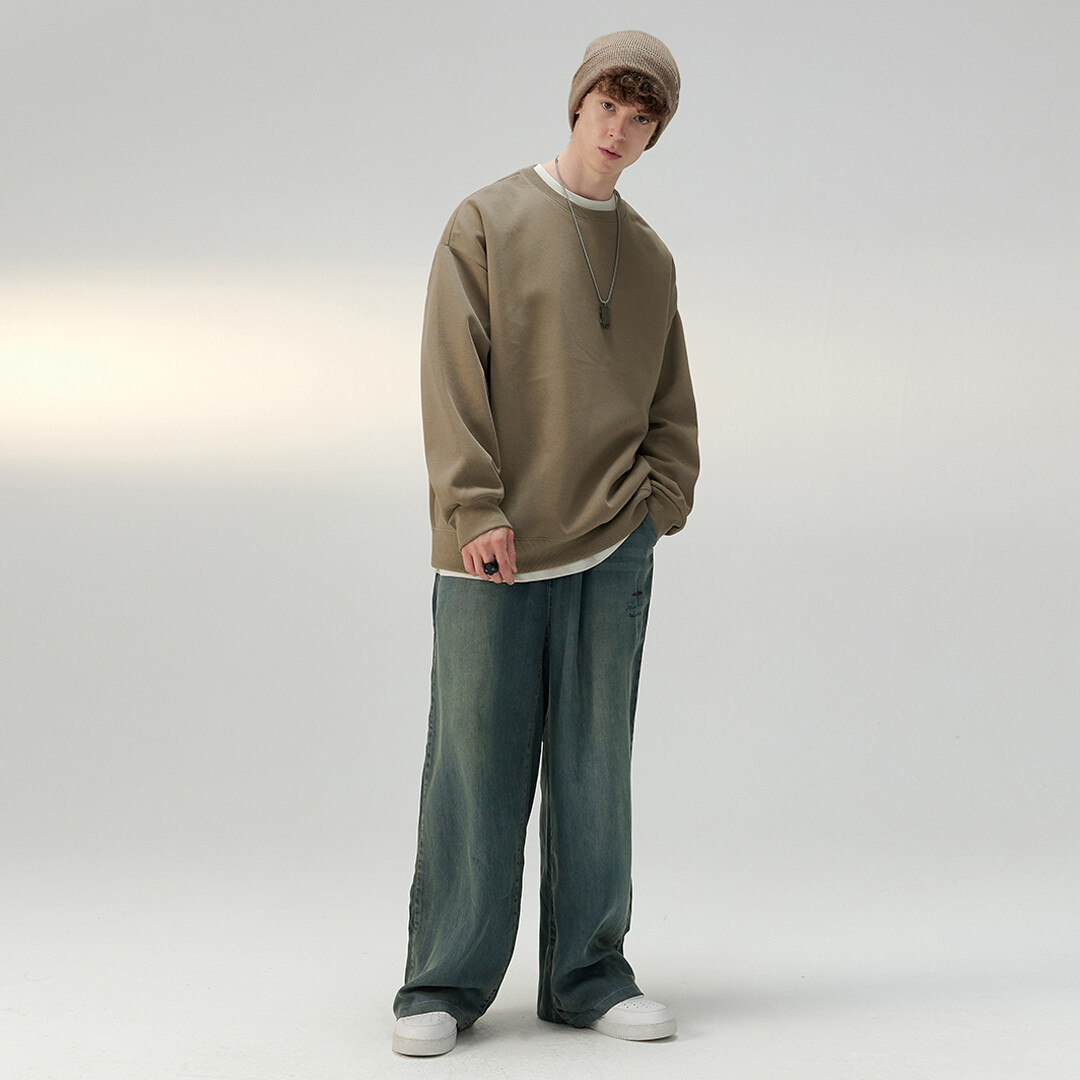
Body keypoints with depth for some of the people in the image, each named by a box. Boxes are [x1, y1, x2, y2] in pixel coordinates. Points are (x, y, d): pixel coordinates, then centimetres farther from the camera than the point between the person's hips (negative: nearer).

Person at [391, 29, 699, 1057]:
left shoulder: (650, 258, 15)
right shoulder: (487, 223, 3)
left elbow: (671, 405, 18)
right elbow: (451, 376, -5)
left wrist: (661, 503, 2)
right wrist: (475, 509, -12)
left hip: (611, 550, 4)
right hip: (492, 552, -3)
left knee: (595, 769, 7)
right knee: (475, 769, 0)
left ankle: (589, 974, 16)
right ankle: (444, 984, 10)